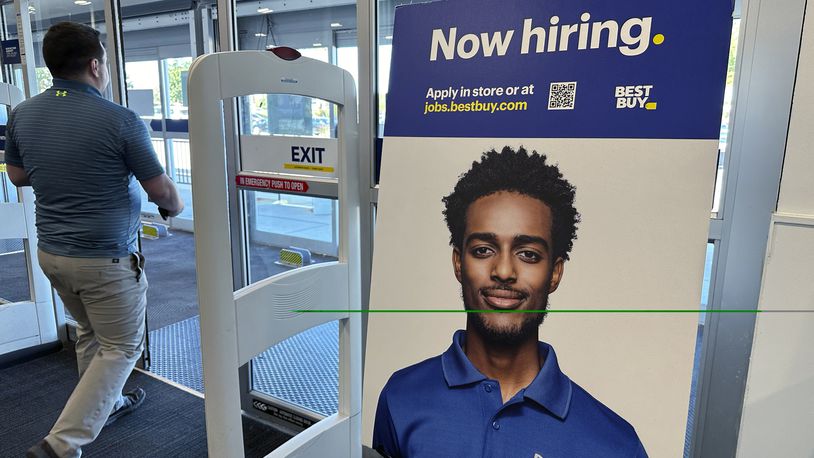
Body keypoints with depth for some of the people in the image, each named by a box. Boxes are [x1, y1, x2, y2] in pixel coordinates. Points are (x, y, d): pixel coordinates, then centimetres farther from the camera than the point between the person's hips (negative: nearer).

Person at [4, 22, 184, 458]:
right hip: (106, 259, -7)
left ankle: (106, 404, 44)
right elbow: (162, 192, -10)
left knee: (90, 333, 27)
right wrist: (177, 208, 11)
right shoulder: (120, 120, -18)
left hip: (51, 252, 7)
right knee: (121, 348, 9)